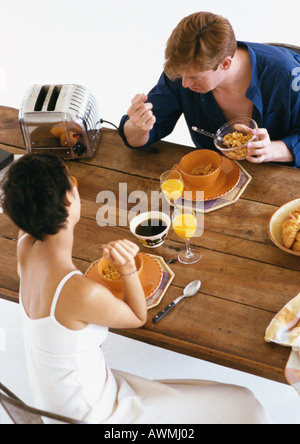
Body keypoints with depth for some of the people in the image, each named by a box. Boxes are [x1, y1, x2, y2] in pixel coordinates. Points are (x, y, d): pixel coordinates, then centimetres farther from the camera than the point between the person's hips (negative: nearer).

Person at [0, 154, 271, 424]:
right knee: (240, 407, -3)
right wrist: (128, 267, -27)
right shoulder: (82, 292, -34)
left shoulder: (26, 247, -12)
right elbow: (138, 317, -13)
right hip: (92, 416, -8)